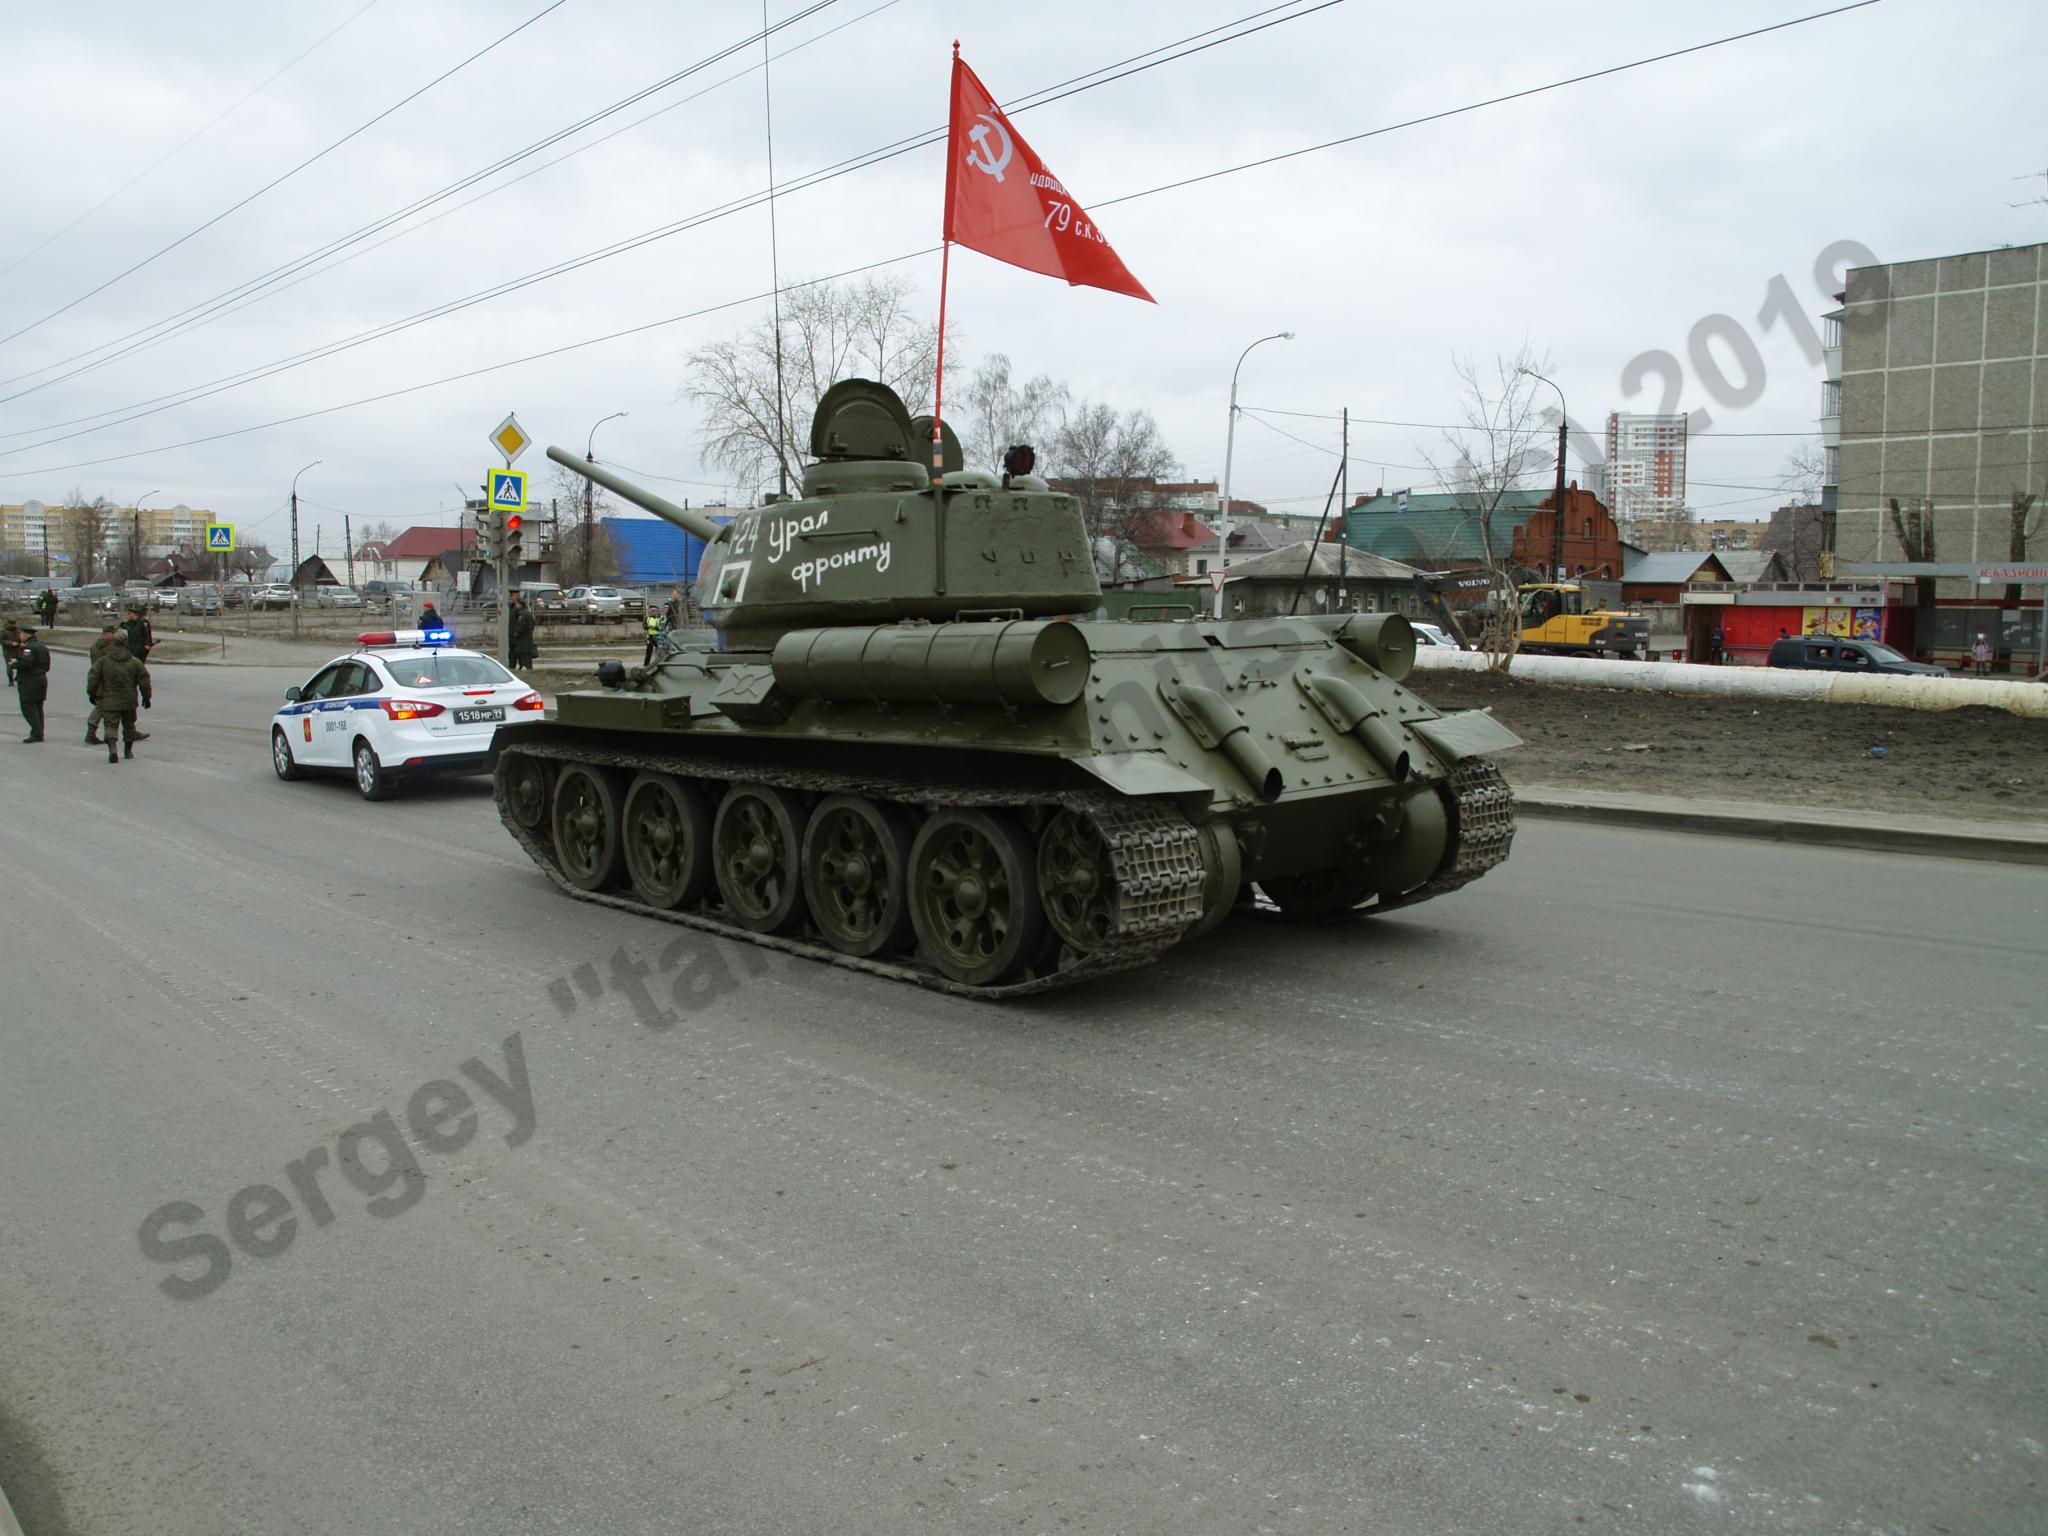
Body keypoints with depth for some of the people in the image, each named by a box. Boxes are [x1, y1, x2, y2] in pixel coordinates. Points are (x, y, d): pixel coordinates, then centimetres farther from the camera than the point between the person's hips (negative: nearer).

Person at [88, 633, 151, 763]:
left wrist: (92, 694, 9)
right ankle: (128, 751, 29)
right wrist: (146, 697, 9)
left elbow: (93, 678, -4)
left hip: (110, 701, -2)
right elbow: (144, 679, -1)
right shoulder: (134, 662, -1)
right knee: (129, 724, 18)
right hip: (129, 701, 2)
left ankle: (112, 749, -26)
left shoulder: (103, 661, -3)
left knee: (111, 725, -3)